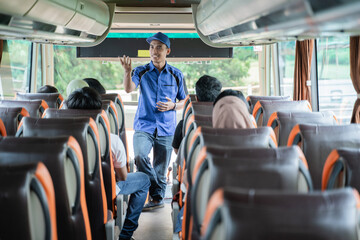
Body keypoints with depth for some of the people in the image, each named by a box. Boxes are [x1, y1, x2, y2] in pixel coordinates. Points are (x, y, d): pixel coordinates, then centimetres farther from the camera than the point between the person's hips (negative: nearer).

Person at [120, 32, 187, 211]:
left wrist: (173, 106, -6)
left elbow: (184, 101, 15)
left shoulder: (176, 75, 8)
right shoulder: (141, 72, 4)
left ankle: (158, 197, 24)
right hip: (144, 126, -1)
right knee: (140, 156, -26)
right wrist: (127, 72, -34)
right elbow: (129, 89, -14)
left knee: (161, 169, 5)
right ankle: (157, 193, -12)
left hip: (166, 129, 1)